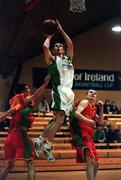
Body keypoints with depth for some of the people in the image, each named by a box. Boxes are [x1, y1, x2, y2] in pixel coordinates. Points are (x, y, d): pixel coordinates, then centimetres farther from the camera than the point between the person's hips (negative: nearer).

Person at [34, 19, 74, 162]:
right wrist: (49, 37, 14)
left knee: (58, 119, 3)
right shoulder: (52, 59, 10)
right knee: (60, 118, -17)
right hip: (59, 89, -7)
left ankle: (40, 140, 9)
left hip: (69, 91, 7)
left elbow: (70, 44, 16)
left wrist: (61, 31, 21)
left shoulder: (68, 58, 25)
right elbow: (45, 46, -4)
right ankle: (47, 146, -15)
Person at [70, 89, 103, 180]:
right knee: (91, 161, -22)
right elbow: (76, 113, -20)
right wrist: (87, 120, -36)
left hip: (89, 136, 10)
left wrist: (101, 108, 13)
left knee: (96, 163, 15)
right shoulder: (85, 102, -3)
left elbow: (100, 122, 24)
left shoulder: (93, 108, 22)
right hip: (81, 134, -10)